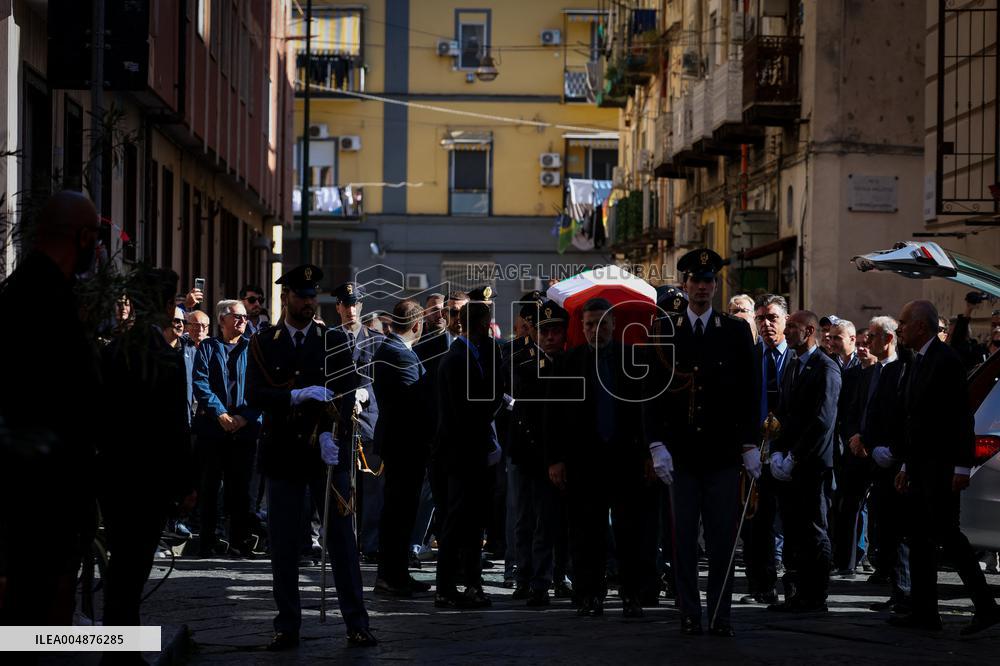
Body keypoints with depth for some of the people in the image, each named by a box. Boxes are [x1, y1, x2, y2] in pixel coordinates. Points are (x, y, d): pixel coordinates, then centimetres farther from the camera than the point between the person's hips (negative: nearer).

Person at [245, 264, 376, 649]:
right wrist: (296, 395, -22)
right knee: (283, 544, 4)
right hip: (283, 454, 1)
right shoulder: (263, 345, 5)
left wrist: (331, 433, -21)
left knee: (342, 538, 0)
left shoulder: (335, 342, 5)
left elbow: (346, 393, -6)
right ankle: (287, 627, 11)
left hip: (328, 451, -1)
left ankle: (356, 624, 4)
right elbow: (254, 396, -7)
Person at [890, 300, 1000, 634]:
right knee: (920, 538, 8)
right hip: (920, 466, 9)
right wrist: (907, 464, 19)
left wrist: (961, 467, -20)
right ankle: (924, 612, 11)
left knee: (946, 533, -11)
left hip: (941, 466, -9)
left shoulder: (946, 360, -12)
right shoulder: (916, 363, 16)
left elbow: (962, 416, -16)